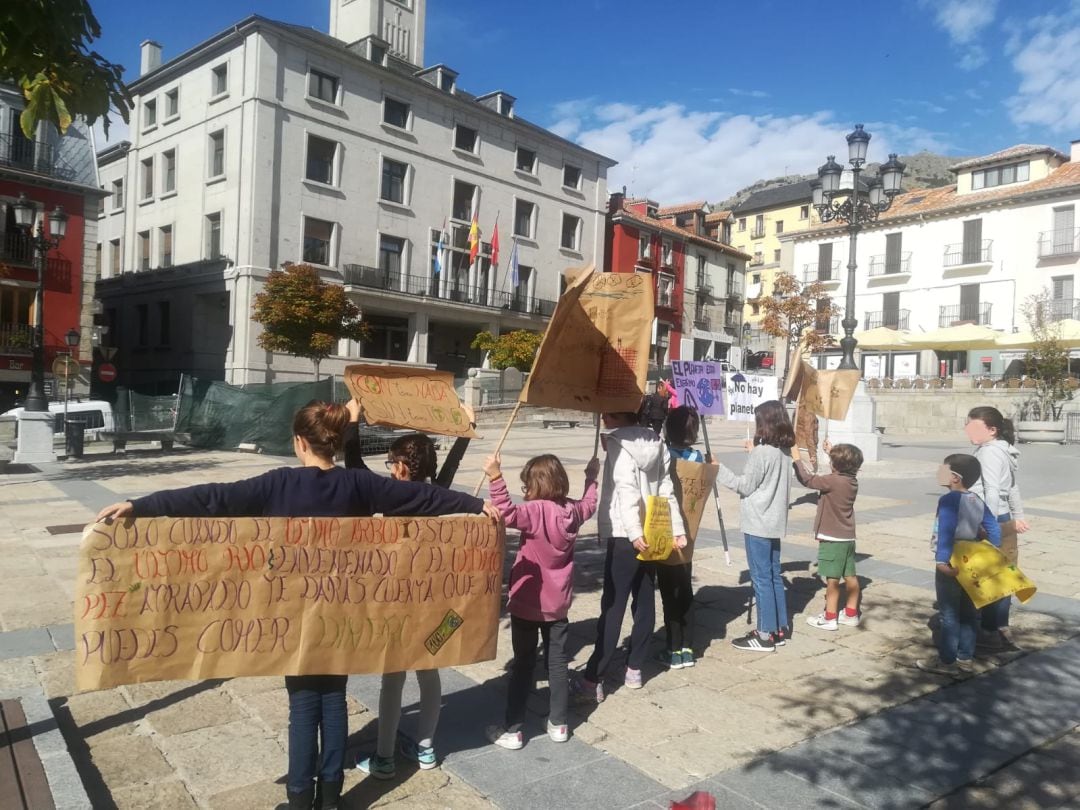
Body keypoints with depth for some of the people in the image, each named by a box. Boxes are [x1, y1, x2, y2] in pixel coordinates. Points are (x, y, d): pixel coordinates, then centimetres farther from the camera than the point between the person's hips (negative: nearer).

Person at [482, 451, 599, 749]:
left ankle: (512, 730, 12)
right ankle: (558, 724, 23)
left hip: (526, 603, -5)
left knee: (523, 664, 4)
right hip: (558, 604, 5)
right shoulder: (573, 510, -2)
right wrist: (591, 478, 36)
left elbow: (508, 514, -40)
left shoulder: (536, 511, -22)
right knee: (557, 662, 13)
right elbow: (590, 505, 21)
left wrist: (495, 478, -44)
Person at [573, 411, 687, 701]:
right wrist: (677, 528, 9)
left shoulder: (618, 444, -10)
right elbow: (666, 489, 9)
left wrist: (634, 532, -25)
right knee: (645, 603, 13)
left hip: (625, 536, -7)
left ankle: (593, 680, 0)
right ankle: (634, 669, 23)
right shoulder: (655, 443, 11)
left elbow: (626, 490, -20)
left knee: (613, 606, -5)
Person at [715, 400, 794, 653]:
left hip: (758, 524, -9)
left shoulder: (762, 453, -17)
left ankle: (766, 635, 4)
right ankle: (780, 629, 23)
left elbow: (745, 486, -14)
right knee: (774, 575, 15)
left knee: (761, 578, -2)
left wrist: (718, 470, -7)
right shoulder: (783, 452, 8)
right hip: (775, 522, 9)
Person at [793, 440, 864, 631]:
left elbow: (807, 479, -15)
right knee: (850, 576, 14)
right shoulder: (852, 481, 2)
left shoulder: (832, 481, -21)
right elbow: (841, 469, 24)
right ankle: (851, 613, 25)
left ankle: (830, 617, 7)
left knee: (832, 579, -1)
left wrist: (797, 458, -5)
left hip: (832, 539, -8)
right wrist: (832, 452, 27)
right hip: (848, 537, 8)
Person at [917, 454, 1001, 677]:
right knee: (969, 614, 13)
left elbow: (946, 531, -26)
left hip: (950, 566, -7)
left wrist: (942, 560, -28)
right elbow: (994, 529, 9)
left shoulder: (949, 500, -18)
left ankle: (947, 662, 10)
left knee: (949, 615, 2)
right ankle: (965, 659, 23)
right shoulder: (977, 501, 5)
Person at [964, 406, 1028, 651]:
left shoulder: (989, 452, -18)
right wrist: (1017, 515, 32)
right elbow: (1012, 486, 23)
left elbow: (992, 492, -25)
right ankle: (1000, 629, 26)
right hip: (1003, 522, 10)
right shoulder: (1001, 450, 13)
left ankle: (991, 633, 9)